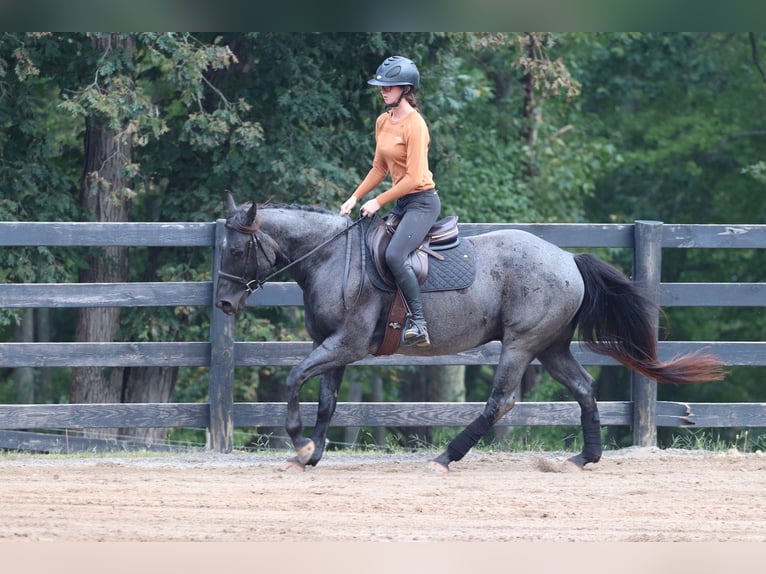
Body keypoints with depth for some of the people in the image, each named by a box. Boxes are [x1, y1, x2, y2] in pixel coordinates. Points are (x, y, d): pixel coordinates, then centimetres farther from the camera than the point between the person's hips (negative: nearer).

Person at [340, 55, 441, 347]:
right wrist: (355, 198, 7)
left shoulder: (414, 125, -18)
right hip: (401, 201, 10)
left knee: (395, 255, -28)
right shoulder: (383, 122, 9)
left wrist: (379, 202, -17)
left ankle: (419, 324, -25)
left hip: (422, 201, -10)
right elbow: (379, 168, 16)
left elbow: (413, 178, -21)